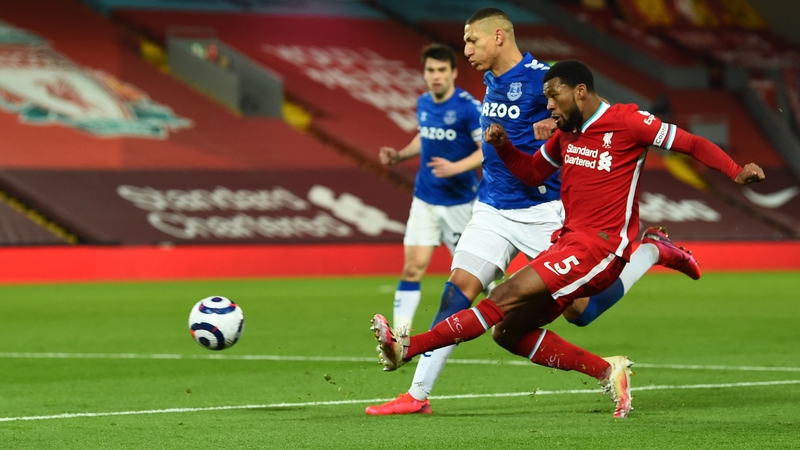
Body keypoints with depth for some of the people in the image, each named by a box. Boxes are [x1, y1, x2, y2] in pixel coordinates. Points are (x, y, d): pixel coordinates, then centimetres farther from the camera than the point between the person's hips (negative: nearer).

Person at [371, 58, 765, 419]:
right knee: (509, 332, 1)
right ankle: (607, 371, 4)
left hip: (600, 248, -9)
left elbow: (690, 143, -5)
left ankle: (408, 347, -24)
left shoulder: (627, 122, -7)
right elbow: (532, 174, 26)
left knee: (509, 297, -20)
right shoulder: (566, 133, 15)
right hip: (569, 242, 9)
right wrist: (504, 146, 6)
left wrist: (735, 172, -18)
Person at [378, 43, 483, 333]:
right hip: (425, 200, 4)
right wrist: (400, 155, 7)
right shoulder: (423, 104, 4)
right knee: (413, 267, -5)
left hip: (460, 201, -4)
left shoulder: (468, 107, -15)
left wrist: (456, 168, -28)